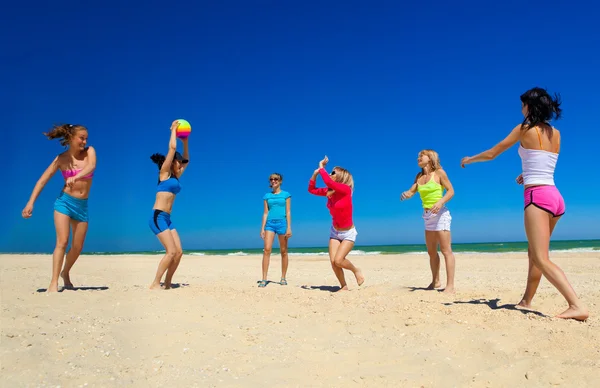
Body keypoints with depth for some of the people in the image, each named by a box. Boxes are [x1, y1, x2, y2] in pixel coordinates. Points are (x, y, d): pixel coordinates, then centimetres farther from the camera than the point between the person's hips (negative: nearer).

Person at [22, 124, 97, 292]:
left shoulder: (89, 151, -2)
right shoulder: (61, 159, -4)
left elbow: (91, 166, -23)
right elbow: (43, 180, -6)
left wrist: (75, 177, -42)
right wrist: (30, 202, -15)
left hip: (82, 205, 2)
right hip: (64, 202, -2)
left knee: (78, 247, 9)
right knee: (62, 242, -15)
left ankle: (65, 273, 33)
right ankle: (54, 282, -11)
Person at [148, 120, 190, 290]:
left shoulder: (175, 176, 17)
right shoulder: (164, 173, -2)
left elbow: (186, 160, 30)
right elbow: (172, 148, -8)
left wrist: (185, 142, 24)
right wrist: (174, 130, 3)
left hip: (166, 219, 8)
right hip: (158, 217, -8)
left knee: (178, 252, 0)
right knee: (171, 251, -14)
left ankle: (167, 284, 7)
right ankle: (155, 284, -7)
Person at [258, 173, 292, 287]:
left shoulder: (286, 195, 6)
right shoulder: (267, 196, 12)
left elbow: (288, 212, 1)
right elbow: (265, 213, 11)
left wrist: (289, 227, -6)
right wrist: (262, 228, 5)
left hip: (282, 223, -1)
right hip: (270, 223, 2)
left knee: (283, 251, 4)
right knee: (267, 250, -12)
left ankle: (283, 278, 14)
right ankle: (264, 279, -12)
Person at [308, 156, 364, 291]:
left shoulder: (346, 189, -23)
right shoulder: (328, 191, -3)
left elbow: (328, 182, -38)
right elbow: (311, 189, 5)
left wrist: (321, 168, -23)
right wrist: (316, 172, -5)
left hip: (348, 233, -6)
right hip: (335, 231, 6)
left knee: (338, 261, -18)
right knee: (333, 261, -5)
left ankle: (356, 271, 12)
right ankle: (344, 286, 15)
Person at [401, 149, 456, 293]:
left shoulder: (439, 173, -6)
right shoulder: (419, 176, 12)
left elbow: (451, 191, -9)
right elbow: (411, 191, 7)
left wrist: (441, 202, -26)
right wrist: (405, 195, -16)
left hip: (440, 214, -7)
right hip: (427, 215, 7)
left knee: (446, 250, -9)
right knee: (431, 251, 14)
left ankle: (450, 285, -10)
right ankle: (436, 281, 25)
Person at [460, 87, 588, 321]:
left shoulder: (524, 129, -3)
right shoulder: (556, 134, 15)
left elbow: (492, 154, 6)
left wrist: (469, 159, 23)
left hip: (537, 196, -8)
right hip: (555, 197, 8)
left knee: (542, 259, -13)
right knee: (534, 254, 17)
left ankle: (577, 305, -23)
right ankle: (526, 301, 25)